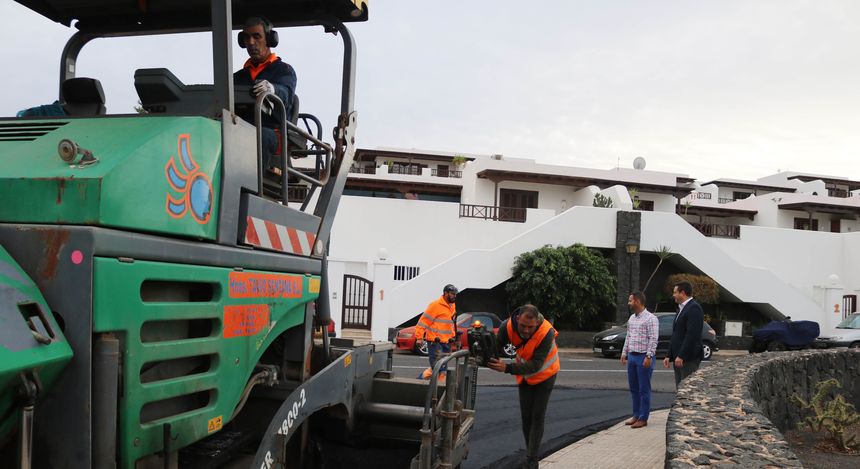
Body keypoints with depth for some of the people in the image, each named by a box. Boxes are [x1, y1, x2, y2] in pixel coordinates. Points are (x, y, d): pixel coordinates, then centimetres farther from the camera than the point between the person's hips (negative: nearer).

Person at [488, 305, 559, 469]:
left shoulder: (547, 333, -39)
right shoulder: (507, 327, -29)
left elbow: (536, 365, -41)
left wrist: (507, 368, -51)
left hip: (545, 374, -4)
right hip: (524, 374, 4)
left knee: (537, 417, -5)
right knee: (525, 416, 9)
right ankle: (531, 454, 25)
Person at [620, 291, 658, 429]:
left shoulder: (651, 318, -12)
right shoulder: (631, 318, 13)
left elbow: (653, 340, -16)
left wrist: (649, 357, -21)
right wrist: (624, 353, 17)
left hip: (644, 357, -8)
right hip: (632, 356, 8)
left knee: (644, 389, -1)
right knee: (633, 388, 13)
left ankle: (643, 419, 6)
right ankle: (636, 415, 22)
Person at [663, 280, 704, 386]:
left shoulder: (694, 308, -12)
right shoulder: (681, 308, 19)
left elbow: (692, 335, -20)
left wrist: (681, 356, -21)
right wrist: (669, 356, 16)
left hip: (689, 358, -10)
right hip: (679, 358, 10)